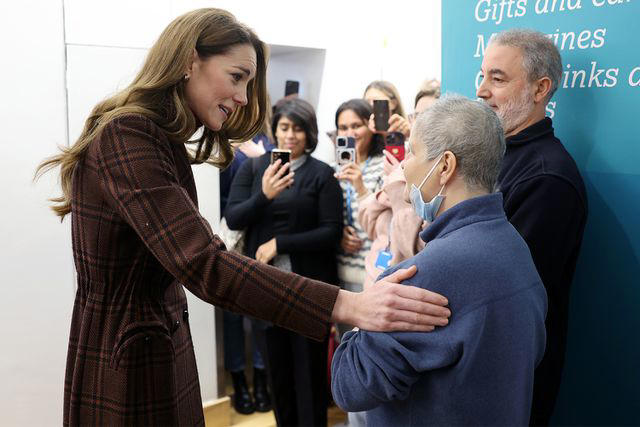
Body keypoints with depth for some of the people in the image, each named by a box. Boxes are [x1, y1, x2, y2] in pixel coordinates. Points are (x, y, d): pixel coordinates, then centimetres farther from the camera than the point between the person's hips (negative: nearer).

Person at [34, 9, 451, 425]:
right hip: (126, 364, -9)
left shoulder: (161, 141, 10)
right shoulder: (126, 135, -21)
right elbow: (202, 263, -33)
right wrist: (348, 305, -39)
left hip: (163, 351, 9)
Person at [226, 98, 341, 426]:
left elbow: (332, 232, -11)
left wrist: (279, 243, -15)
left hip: (309, 283, -3)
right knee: (276, 360, 14)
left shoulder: (322, 174, -6)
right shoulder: (253, 168, 3)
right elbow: (233, 219, -4)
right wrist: (264, 196, -21)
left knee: (309, 362, 7)